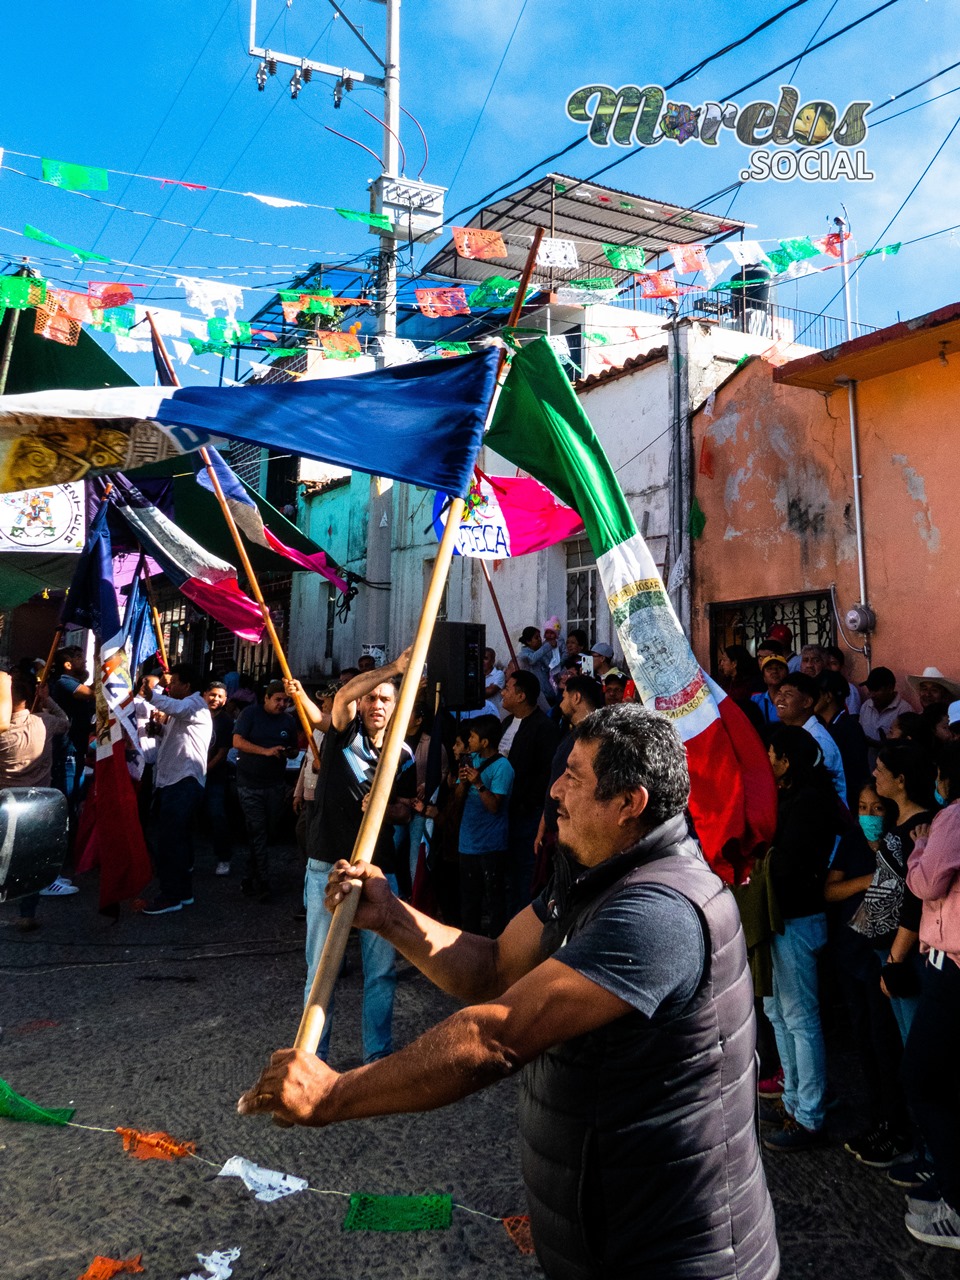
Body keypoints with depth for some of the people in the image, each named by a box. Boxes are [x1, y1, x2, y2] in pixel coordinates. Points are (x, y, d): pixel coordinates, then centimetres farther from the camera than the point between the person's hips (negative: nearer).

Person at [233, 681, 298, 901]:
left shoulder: (289, 720, 7)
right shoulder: (250, 714, -3)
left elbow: (294, 751, 16)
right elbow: (237, 741, -12)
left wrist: (288, 752, -9)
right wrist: (266, 751, -21)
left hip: (275, 784, 4)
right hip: (250, 783, -3)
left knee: (265, 832, 8)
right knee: (258, 831, -7)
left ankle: (250, 879, 22)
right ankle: (263, 883, -5)